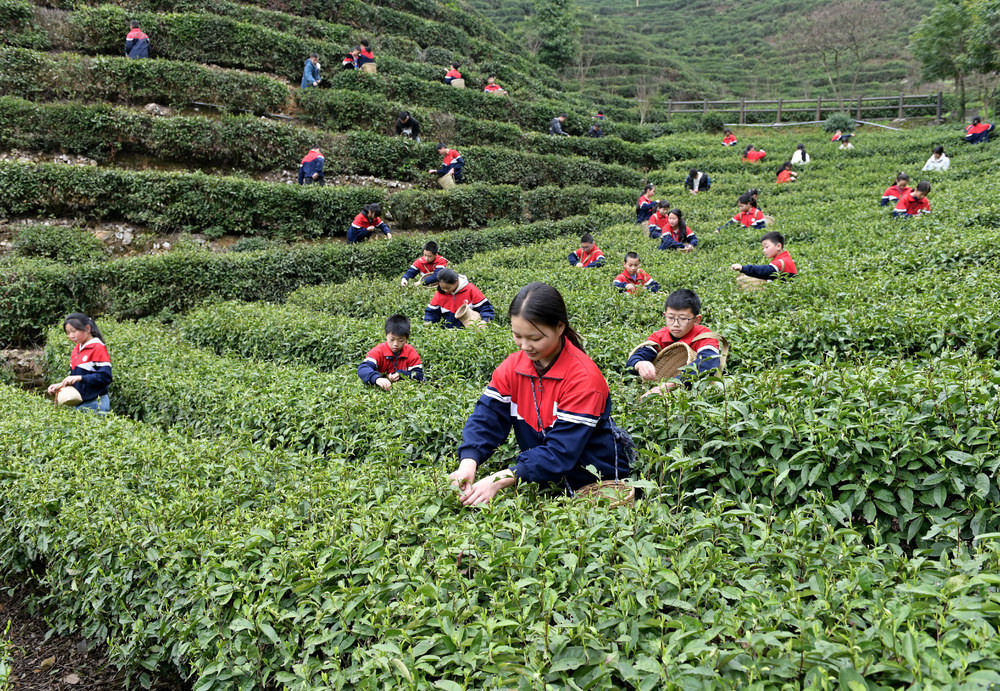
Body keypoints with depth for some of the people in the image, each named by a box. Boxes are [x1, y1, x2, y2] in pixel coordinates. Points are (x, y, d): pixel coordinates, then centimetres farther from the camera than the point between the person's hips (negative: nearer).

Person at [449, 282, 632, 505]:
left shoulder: (583, 377, -24)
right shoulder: (512, 367, -5)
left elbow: (562, 450, -29)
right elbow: (486, 417, -11)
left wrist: (502, 479, -39)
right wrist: (468, 463, -32)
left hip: (597, 478, -5)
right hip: (547, 480, 5)